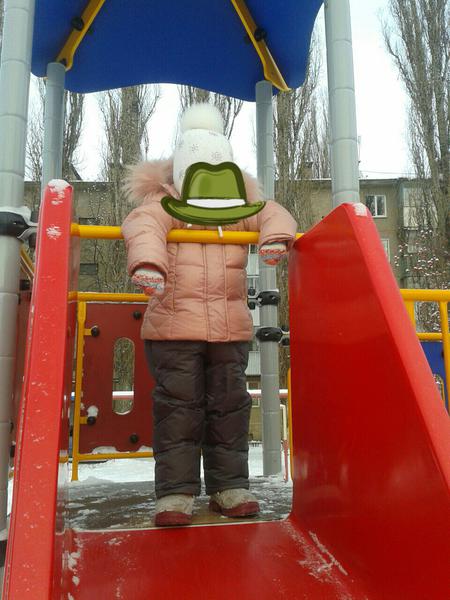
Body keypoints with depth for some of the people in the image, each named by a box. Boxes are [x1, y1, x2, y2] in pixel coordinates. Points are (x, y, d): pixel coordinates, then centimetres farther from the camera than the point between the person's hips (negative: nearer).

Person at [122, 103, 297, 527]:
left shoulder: (238, 201, 14)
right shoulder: (164, 201, 2)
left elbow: (271, 213, 3)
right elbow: (143, 226, -17)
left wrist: (276, 237, -21)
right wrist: (147, 262, -39)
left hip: (231, 326, 4)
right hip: (174, 323, -3)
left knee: (230, 404, 8)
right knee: (178, 405, -2)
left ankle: (229, 487, 21)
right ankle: (175, 492, 9)